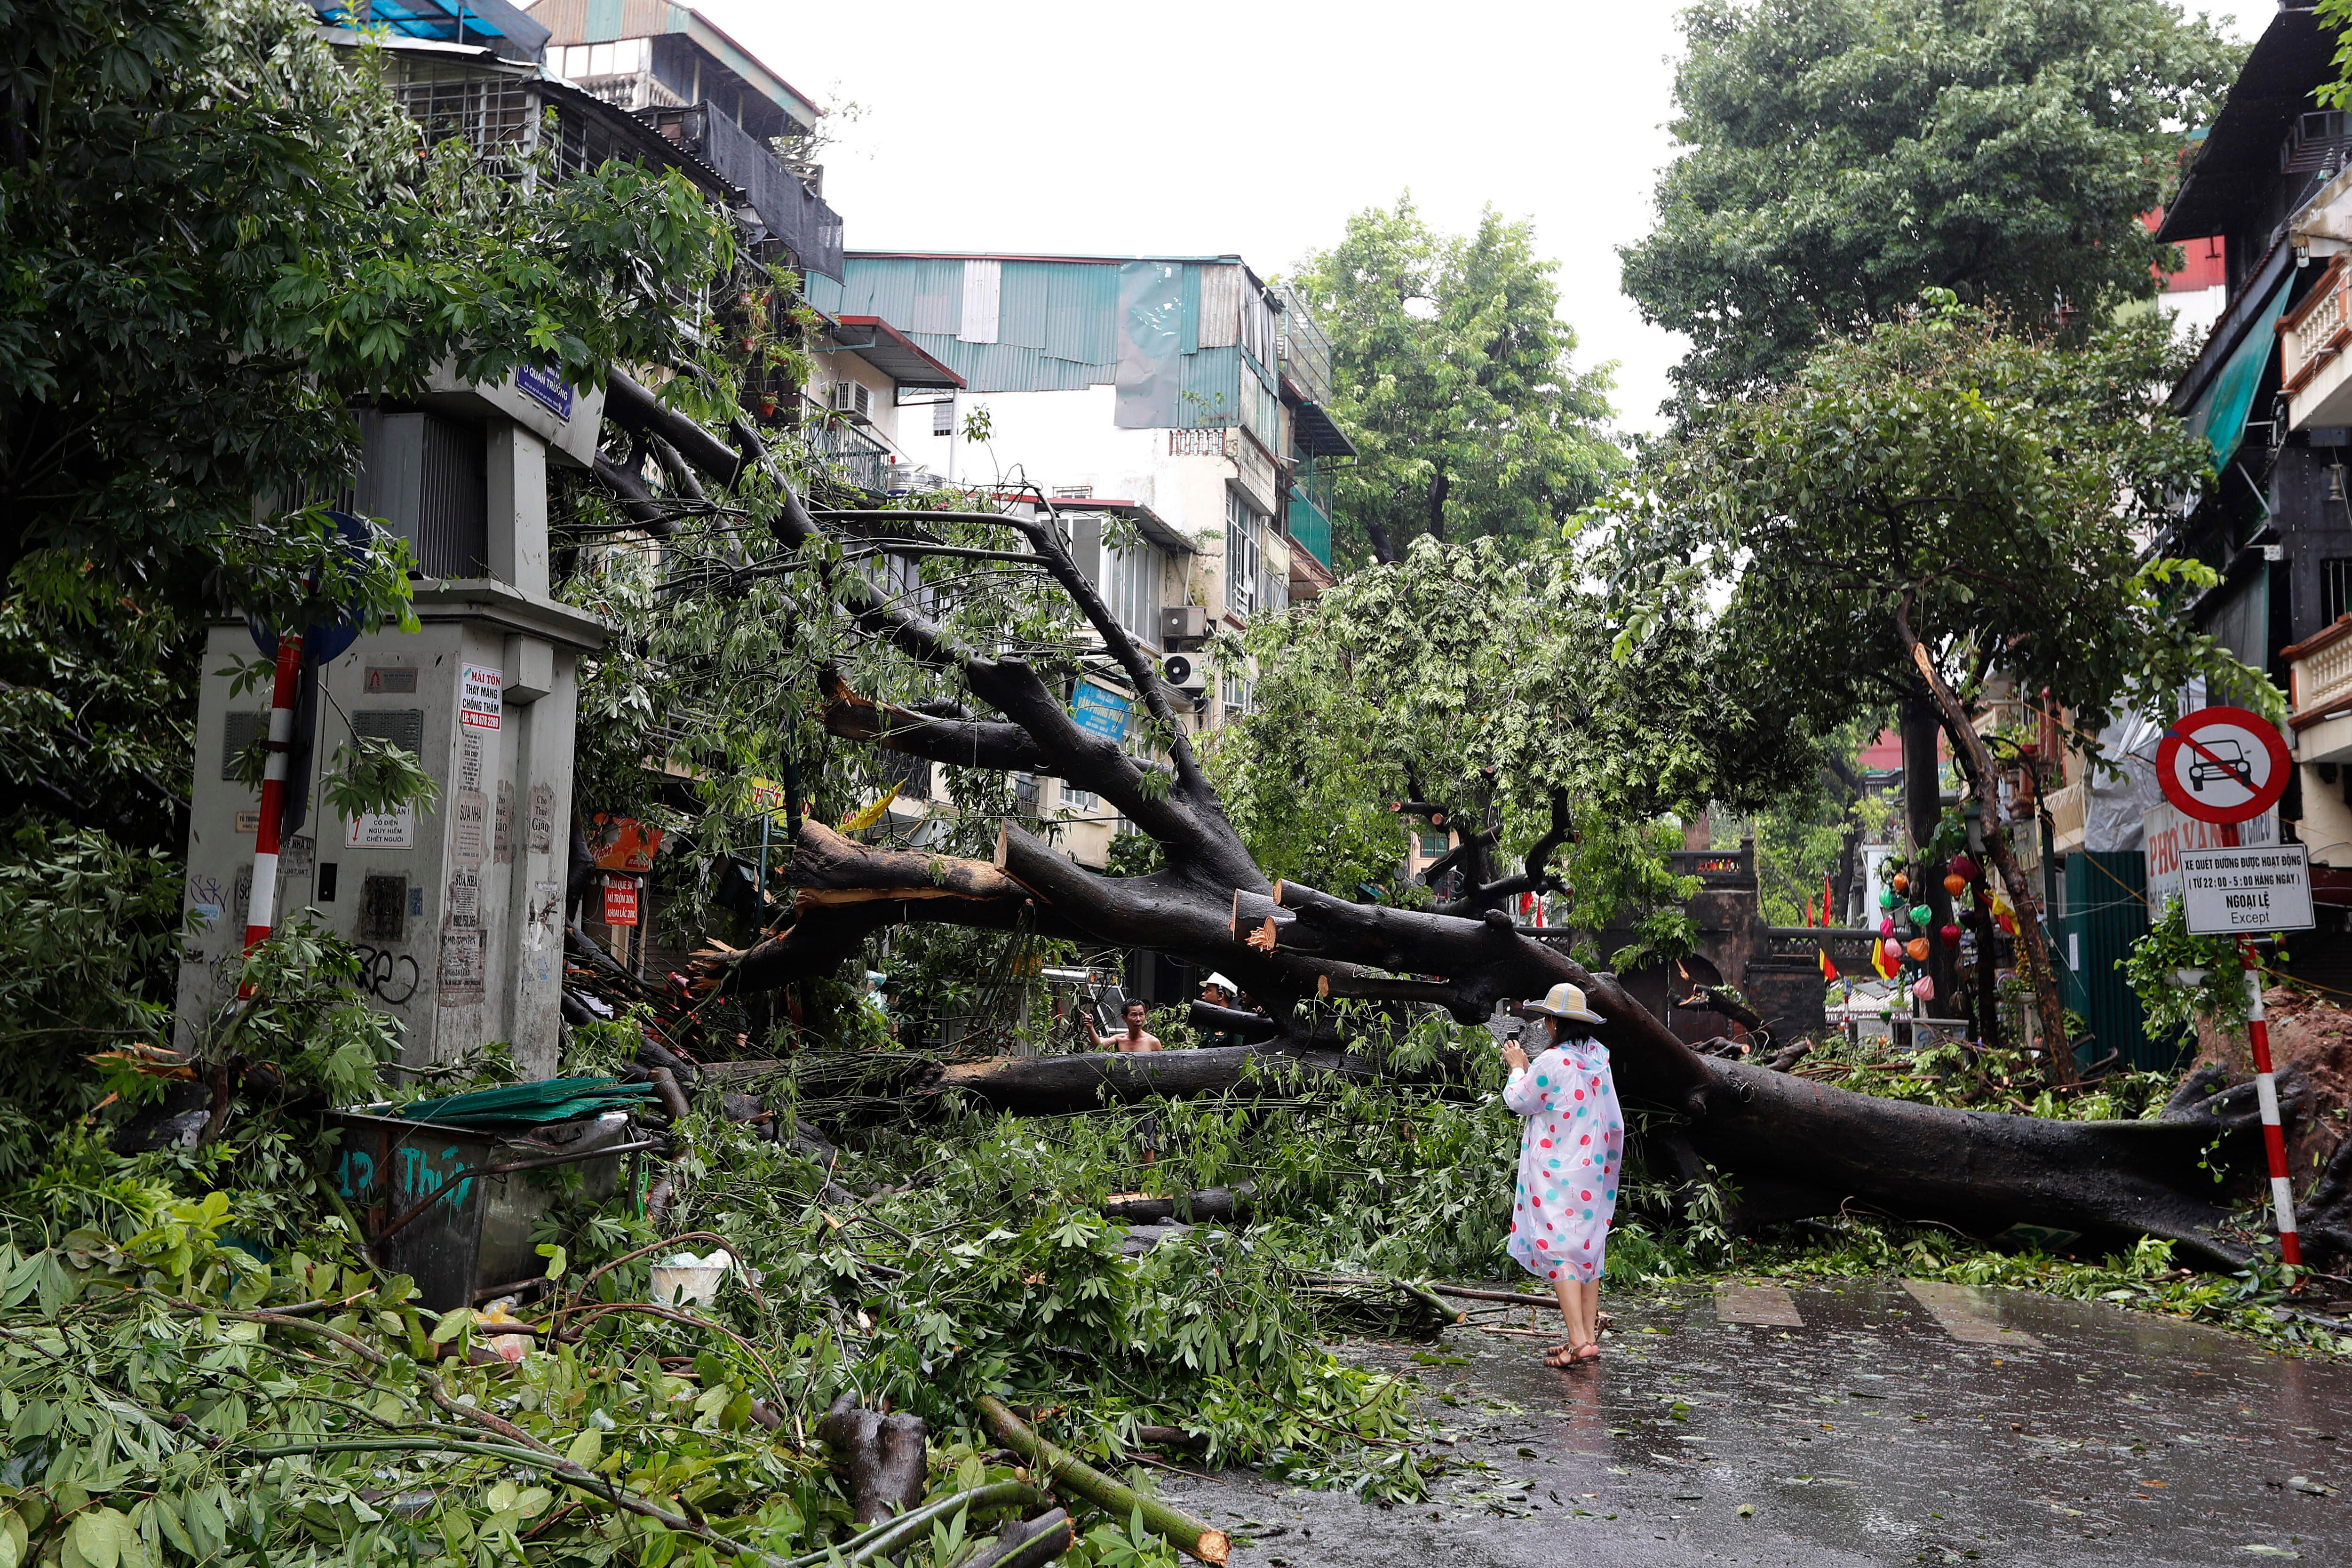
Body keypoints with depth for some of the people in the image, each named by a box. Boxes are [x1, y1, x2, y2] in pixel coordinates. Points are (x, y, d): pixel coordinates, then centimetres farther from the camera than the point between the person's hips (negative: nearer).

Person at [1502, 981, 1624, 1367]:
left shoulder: (1551, 1061, -18)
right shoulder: (1597, 1060, 5)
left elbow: (1520, 1101, -6)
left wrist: (1517, 1067, 12)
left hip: (1555, 1172, -8)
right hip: (1590, 1169, 8)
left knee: (1558, 1249, -5)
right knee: (1587, 1248, 13)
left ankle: (1579, 1340, -12)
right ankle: (1590, 1336, 16)